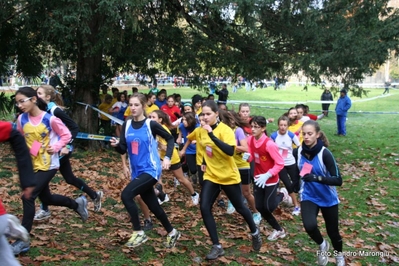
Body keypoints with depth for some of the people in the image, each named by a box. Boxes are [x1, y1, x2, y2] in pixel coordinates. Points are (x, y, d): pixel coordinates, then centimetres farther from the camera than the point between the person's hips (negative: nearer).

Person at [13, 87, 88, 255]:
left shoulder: (50, 119, -16)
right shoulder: (22, 119, -2)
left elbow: (66, 135, -7)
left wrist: (55, 147, -21)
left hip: (48, 165, -7)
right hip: (32, 165, 7)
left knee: (28, 197, -15)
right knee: (46, 199, 18)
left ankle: (23, 240, -5)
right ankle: (77, 204, 44)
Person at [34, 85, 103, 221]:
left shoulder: (55, 111, -19)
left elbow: (74, 127, -19)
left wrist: (67, 145, -26)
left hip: (61, 150, -8)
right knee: (69, 178, 16)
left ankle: (44, 210, 10)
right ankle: (95, 195, 32)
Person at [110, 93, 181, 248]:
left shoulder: (151, 124, -11)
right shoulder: (127, 125, 3)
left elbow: (170, 138, 1)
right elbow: (123, 150, 2)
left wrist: (167, 157, -12)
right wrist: (116, 145, -20)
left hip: (151, 170, -6)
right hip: (137, 172, 6)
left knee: (126, 195, -23)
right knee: (153, 206, 15)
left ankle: (139, 233, -8)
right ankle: (172, 233, 36)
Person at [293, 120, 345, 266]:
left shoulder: (325, 153, -24)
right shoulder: (297, 152, -10)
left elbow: (338, 180, -27)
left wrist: (317, 178, -40)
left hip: (328, 198, -2)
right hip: (308, 196, 2)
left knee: (332, 231, 13)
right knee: (309, 225, -22)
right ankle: (322, 245, 12)